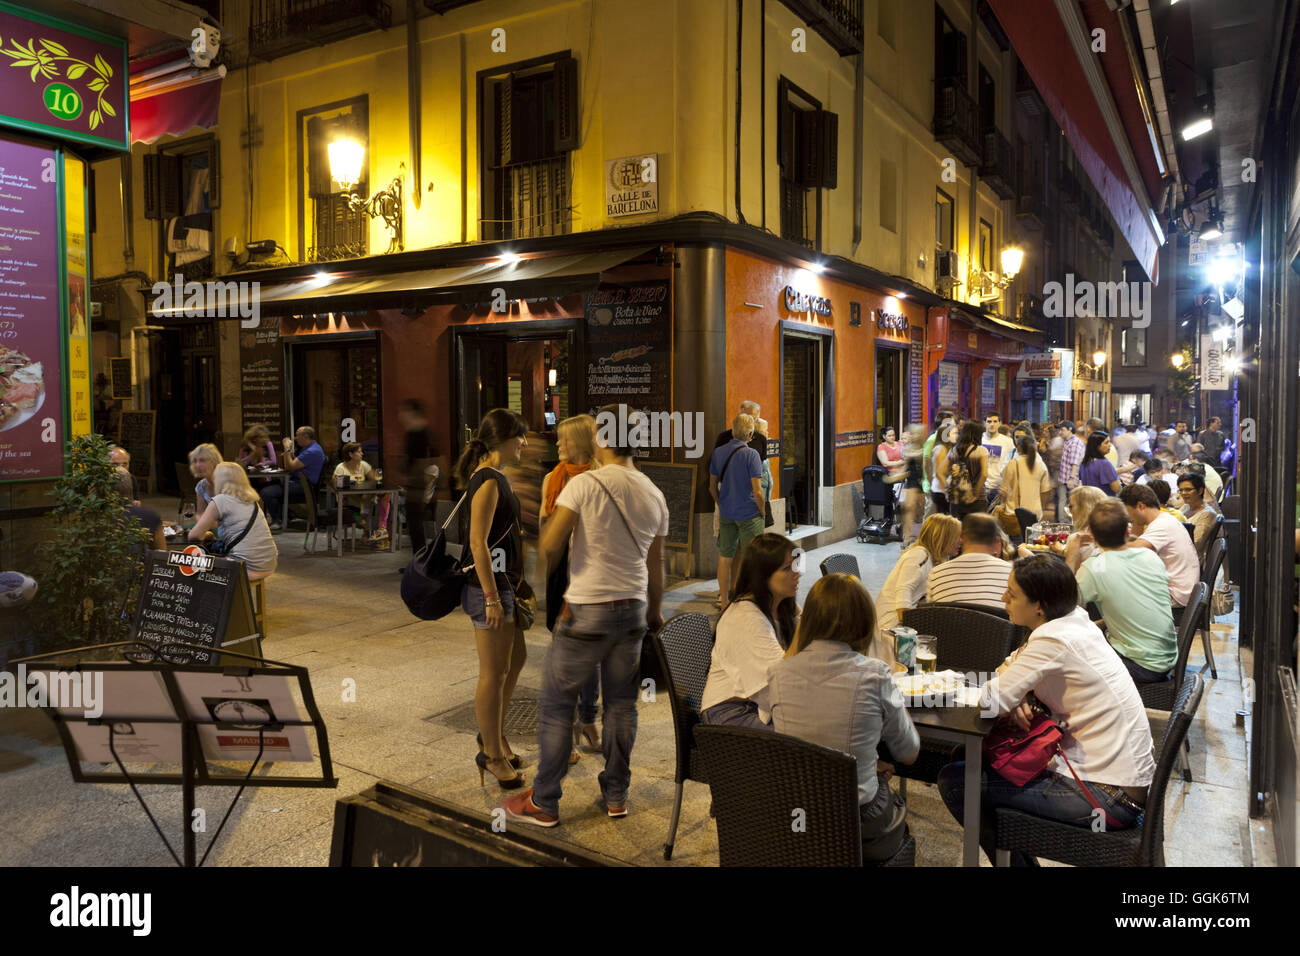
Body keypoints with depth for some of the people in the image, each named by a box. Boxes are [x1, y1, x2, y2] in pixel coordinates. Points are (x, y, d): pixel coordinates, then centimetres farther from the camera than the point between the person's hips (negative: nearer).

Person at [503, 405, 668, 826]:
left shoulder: (584, 484, -13)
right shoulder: (655, 496, 4)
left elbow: (549, 546, -15)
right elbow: (656, 566, 11)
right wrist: (654, 615, 23)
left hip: (587, 609, -5)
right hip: (633, 609, 5)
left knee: (557, 703, 6)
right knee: (621, 703, 15)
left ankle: (544, 803, 15)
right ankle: (616, 795, 26)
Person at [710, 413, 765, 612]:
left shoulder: (718, 452, 1)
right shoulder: (751, 454, -15)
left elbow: (712, 486, 8)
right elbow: (757, 491, -16)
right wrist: (762, 512, -2)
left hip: (726, 513, 5)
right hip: (749, 513, -5)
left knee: (725, 558, 11)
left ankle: (725, 603, 18)